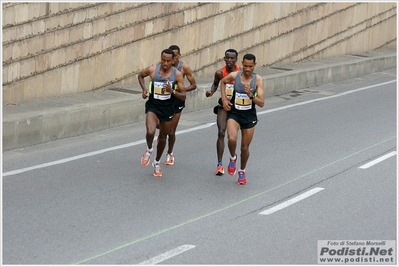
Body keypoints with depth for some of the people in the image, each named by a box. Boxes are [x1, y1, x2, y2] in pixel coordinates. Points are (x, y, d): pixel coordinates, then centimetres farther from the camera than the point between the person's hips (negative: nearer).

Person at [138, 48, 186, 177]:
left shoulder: (177, 74, -11)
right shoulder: (152, 70, -12)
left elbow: (183, 96, -8)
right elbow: (140, 76, 11)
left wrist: (172, 91, -27)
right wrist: (144, 89, -5)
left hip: (167, 108, 2)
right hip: (153, 106, -2)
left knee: (163, 137, 16)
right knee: (150, 132, -26)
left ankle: (157, 162, 40)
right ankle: (149, 150, 8)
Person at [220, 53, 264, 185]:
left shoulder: (258, 80, -13)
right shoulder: (234, 76, -11)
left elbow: (261, 103, -16)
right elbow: (222, 82, 13)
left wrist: (250, 95, -32)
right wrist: (224, 99, 3)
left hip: (249, 116, 1)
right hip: (234, 113, -1)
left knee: (245, 147, 10)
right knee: (232, 139, -27)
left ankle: (242, 171, 36)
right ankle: (232, 158, 6)